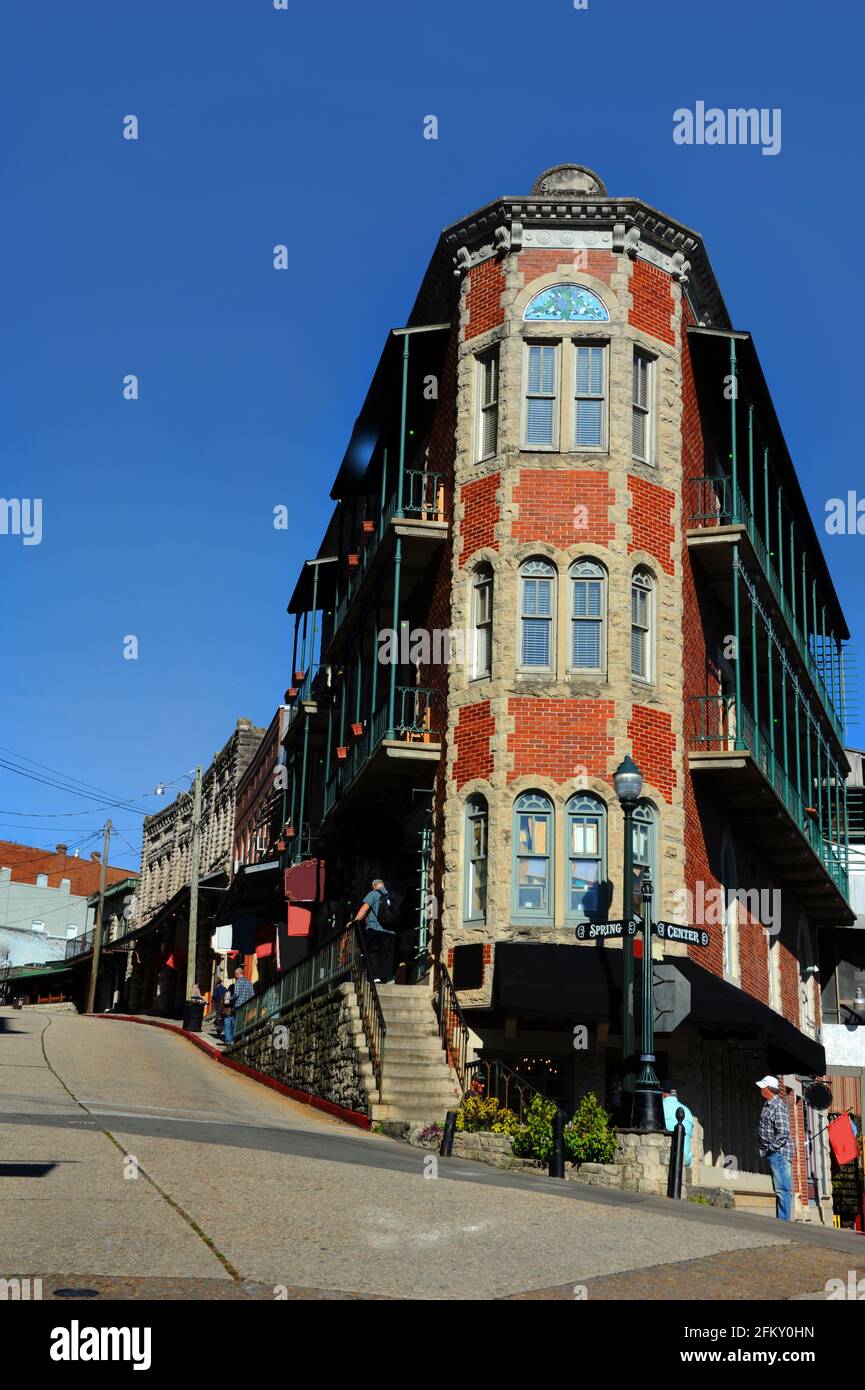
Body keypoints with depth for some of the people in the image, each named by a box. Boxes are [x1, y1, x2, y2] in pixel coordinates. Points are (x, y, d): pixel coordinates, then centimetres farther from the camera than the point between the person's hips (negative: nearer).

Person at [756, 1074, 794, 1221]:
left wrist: (771, 1148, -17)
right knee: (780, 1190, 11)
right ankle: (781, 1221, 15)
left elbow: (783, 1133, -21)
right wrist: (765, 1150, 18)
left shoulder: (778, 1106, -14)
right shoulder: (769, 1105, 16)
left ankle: (784, 1221, -9)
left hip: (778, 1153, -10)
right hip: (773, 1155, 10)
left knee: (783, 1190, -9)